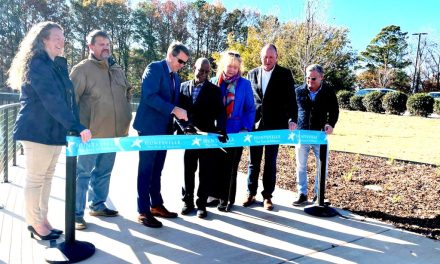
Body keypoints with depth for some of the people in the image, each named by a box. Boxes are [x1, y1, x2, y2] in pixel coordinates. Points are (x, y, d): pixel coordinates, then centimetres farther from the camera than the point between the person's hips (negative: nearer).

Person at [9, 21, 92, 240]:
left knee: (46, 177, 13)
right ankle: (36, 224, 14)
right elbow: (52, 100, -24)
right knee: (35, 178, 2)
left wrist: (73, 128, 6)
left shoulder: (58, 65, 14)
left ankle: (41, 220, 24)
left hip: (54, 131, 8)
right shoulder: (36, 65, -13)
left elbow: (66, 98, 12)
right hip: (36, 131, -8)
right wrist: (77, 127, -30)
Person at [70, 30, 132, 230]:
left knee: (103, 172, 16)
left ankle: (97, 205, 30)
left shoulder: (117, 70, 14)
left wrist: (125, 120, 19)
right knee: (83, 173, 0)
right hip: (90, 133, -6)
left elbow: (127, 95, 25)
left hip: (112, 133, 7)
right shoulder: (82, 69, -6)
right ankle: (76, 213, 9)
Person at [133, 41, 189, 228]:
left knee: (156, 170, 14)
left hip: (165, 129, 8)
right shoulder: (154, 68, -10)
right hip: (149, 127, -8)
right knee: (146, 170, -2)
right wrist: (174, 110, -26)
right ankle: (143, 212, 5)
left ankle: (156, 205, 24)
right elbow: (149, 96, -23)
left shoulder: (176, 77, 16)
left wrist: (180, 117, 4)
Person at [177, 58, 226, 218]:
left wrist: (220, 129, -25)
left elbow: (220, 112, -7)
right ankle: (188, 201, 26)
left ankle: (201, 204, 17)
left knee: (205, 173, 5)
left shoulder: (214, 90, 2)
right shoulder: (183, 87, 7)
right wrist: (185, 127, -12)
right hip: (189, 136, 2)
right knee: (188, 171, 12)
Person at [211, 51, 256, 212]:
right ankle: (219, 194, 23)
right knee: (217, 166, 7)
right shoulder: (214, 82, 3)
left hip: (235, 133, -1)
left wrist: (246, 128, -12)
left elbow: (250, 109, -1)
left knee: (231, 167, 9)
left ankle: (228, 198, 21)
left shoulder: (244, 84, -2)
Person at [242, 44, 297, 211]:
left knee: (270, 162, 6)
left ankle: (267, 196, 15)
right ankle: (251, 193, 20)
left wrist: (292, 119, -14)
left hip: (274, 124, -2)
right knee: (253, 161, 9)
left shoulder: (284, 74, 1)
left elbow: (290, 99, -3)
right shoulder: (252, 74, 8)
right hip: (255, 124, 2)